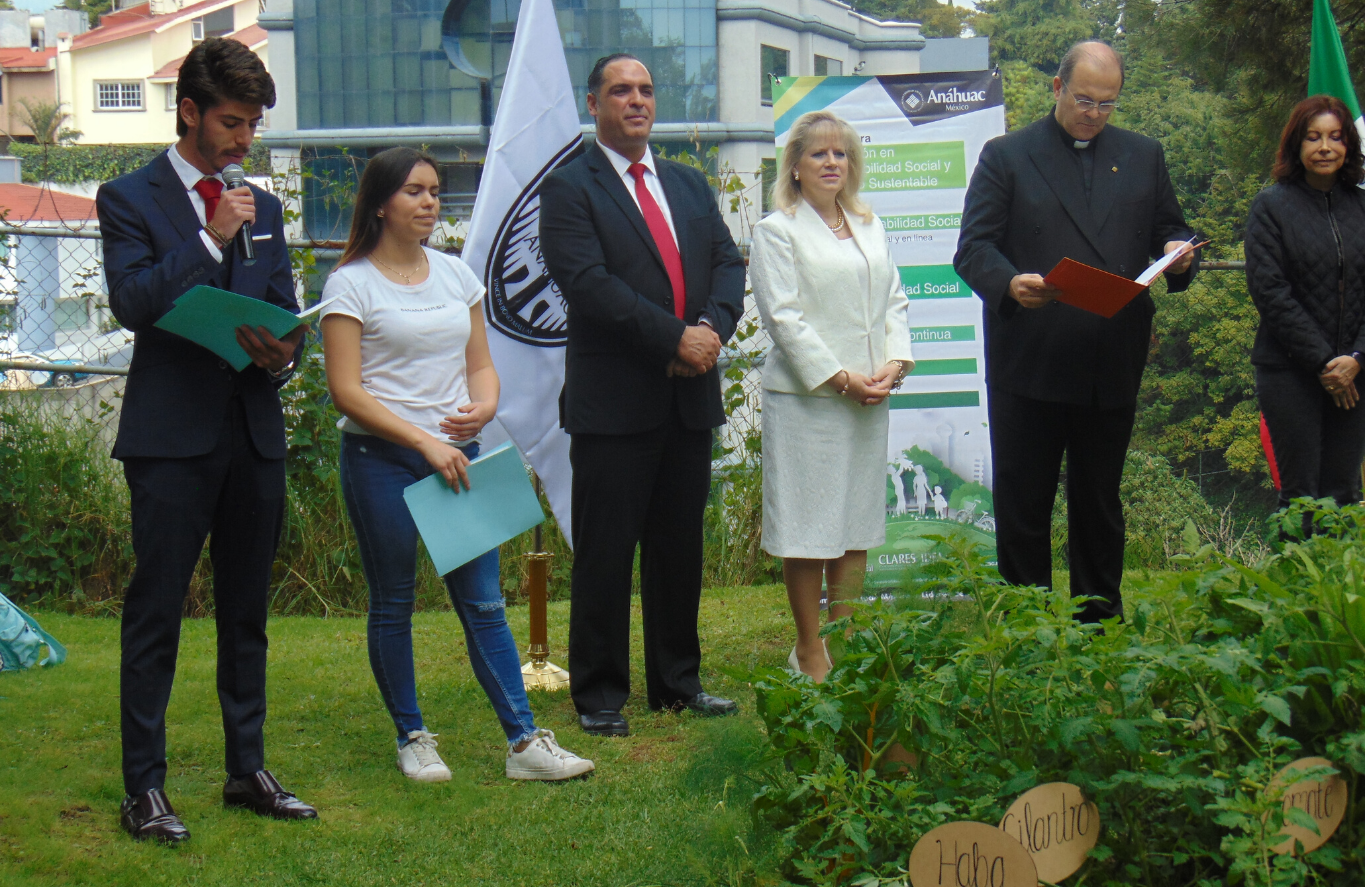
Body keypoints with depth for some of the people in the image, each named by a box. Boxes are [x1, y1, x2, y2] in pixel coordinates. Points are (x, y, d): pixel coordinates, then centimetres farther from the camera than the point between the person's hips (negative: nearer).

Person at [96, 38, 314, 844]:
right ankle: (144, 789, 2)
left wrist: (283, 353, -4)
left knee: (247, 612, 12)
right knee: (155, 615, -3)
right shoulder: (130, 198, -1)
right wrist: (211, 238, -14)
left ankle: (248, 770, 21)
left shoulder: (262, 208, 16)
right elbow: (133, 303, -14)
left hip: (255, 430, 6)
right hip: (172, 437, -6)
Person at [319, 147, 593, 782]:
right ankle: (412, 739, 16)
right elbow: (346, 390, -11)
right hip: (381, 459, -4)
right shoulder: (351, 284, -5)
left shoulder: (455, 275, 12)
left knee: (483, 601, 1)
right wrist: (425, 442, -18)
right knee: (392, 605, 4)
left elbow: (480, 363, 16)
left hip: (456, 453, 4)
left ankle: (524, 742, 0)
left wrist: (484, 406, -7)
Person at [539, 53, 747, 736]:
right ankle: (598, 694, 9)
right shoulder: (570, 189, -3)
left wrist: (712, 327, -11)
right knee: (605, 553, 0)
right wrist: (674, 338, -18)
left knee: (680, 547, 13)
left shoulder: (691, 186, 17)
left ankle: (677, 682, 24)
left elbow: (728, 264, 10)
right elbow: (588, 282, -15)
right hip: (613, 401, -6)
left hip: (690, 398, 6)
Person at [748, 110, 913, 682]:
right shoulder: (777, 230, -2)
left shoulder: (870, 227, 17)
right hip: (806, 396, -6)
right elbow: (783, 316, -10)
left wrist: (895, 362, -3)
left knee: (858, 523, 9)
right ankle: (809, 653, 6)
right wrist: (839, 377, -14)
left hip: (869, 399, 6)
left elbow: (895, 300, 14)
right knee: (808, 528, -2)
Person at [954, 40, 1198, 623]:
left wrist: (1178, 254, -9)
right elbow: (973, 247, -4)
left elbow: (1168, 231, 17)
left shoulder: (1143, 156, 14)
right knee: (1022, 504, 3)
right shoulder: (1007, 156, 3)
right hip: (1029, 364, -3)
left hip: (1113, 368, 3)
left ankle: (1101, 616, 21)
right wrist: (1010, 283, -25)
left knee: (1099, 501, 12)